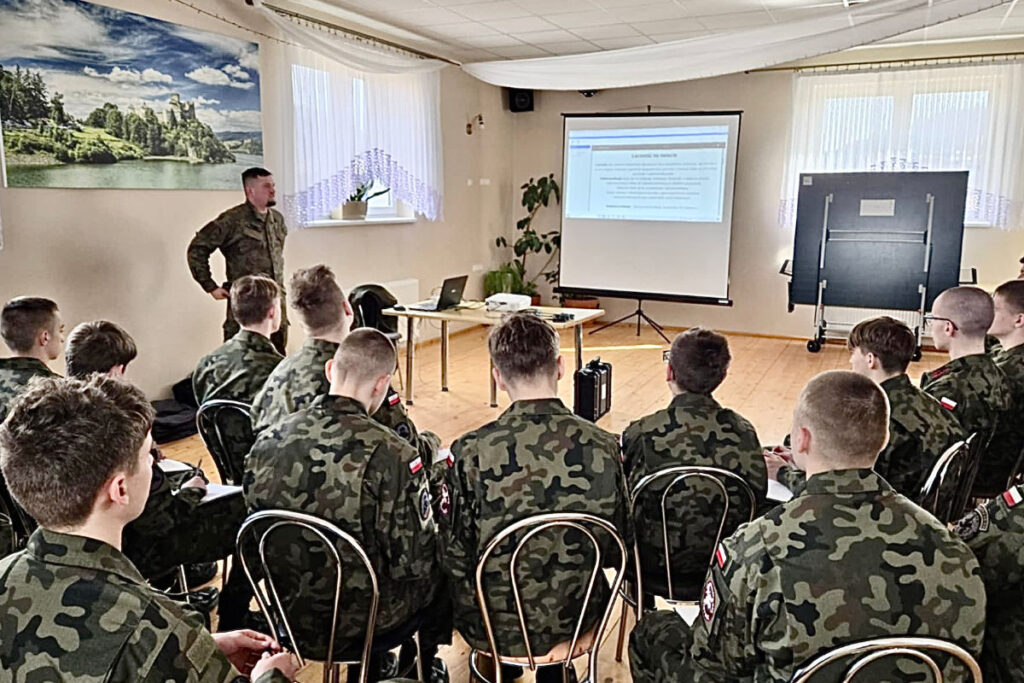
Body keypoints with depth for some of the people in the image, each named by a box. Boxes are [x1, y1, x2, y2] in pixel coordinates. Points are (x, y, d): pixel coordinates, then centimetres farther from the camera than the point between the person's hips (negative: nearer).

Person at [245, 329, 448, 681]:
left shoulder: (267, 442, -12)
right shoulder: (391, 455, -28)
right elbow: (414, 561, -20)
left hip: (290, 612, 5)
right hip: (363, 622, -5)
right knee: (444, 568, 21)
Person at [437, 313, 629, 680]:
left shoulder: (469, 453, -22)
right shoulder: (603, 447, -16)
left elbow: (453, 557, -12)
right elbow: (621, 549, -4)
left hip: (492, 629, -1)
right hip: (576, 623, 2)